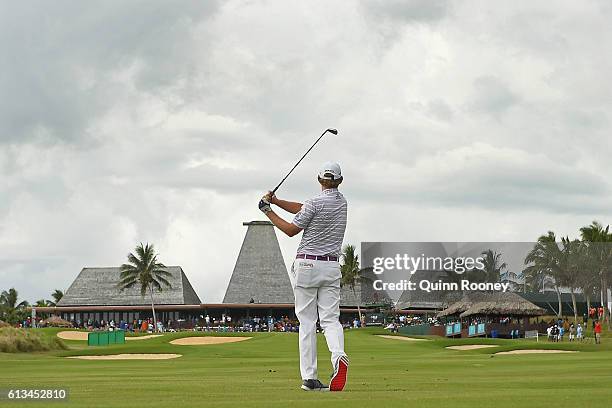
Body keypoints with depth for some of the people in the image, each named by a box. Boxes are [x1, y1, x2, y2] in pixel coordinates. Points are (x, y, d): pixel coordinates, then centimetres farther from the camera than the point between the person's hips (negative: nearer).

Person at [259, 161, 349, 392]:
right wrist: (276, 201, 12)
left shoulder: (315, 203, -11)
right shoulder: (341, 201, 10)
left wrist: (269, 212, 6)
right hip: (331, 266, 4)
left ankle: (309, 377, -2)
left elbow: (291, 230, -3)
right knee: (330, 318, 3)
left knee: (307, 321, 1)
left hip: (307, 265, -4)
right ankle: (339, 356, -27)